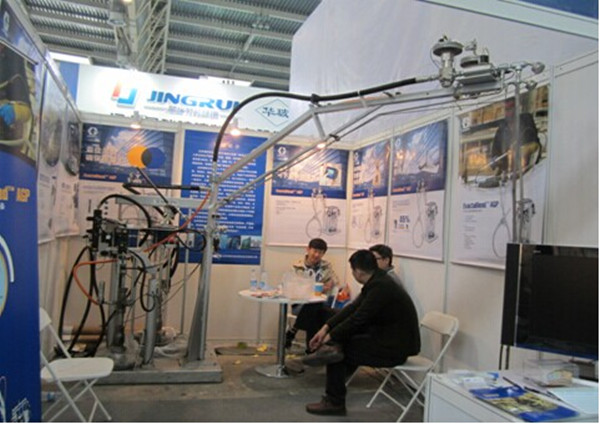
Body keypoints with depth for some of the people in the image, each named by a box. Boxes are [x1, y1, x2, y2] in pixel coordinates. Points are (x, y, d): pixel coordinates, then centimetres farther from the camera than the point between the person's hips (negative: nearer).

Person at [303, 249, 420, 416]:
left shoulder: (380, 287, -24)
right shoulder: (378, 281, 5)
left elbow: (357, 319, -22)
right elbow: (353, 308, 7)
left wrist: (330, 337, -9)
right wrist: (325, 328, 1)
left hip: (396, 348, -9)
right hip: (392, 337, 9)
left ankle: (335, 402, 9)